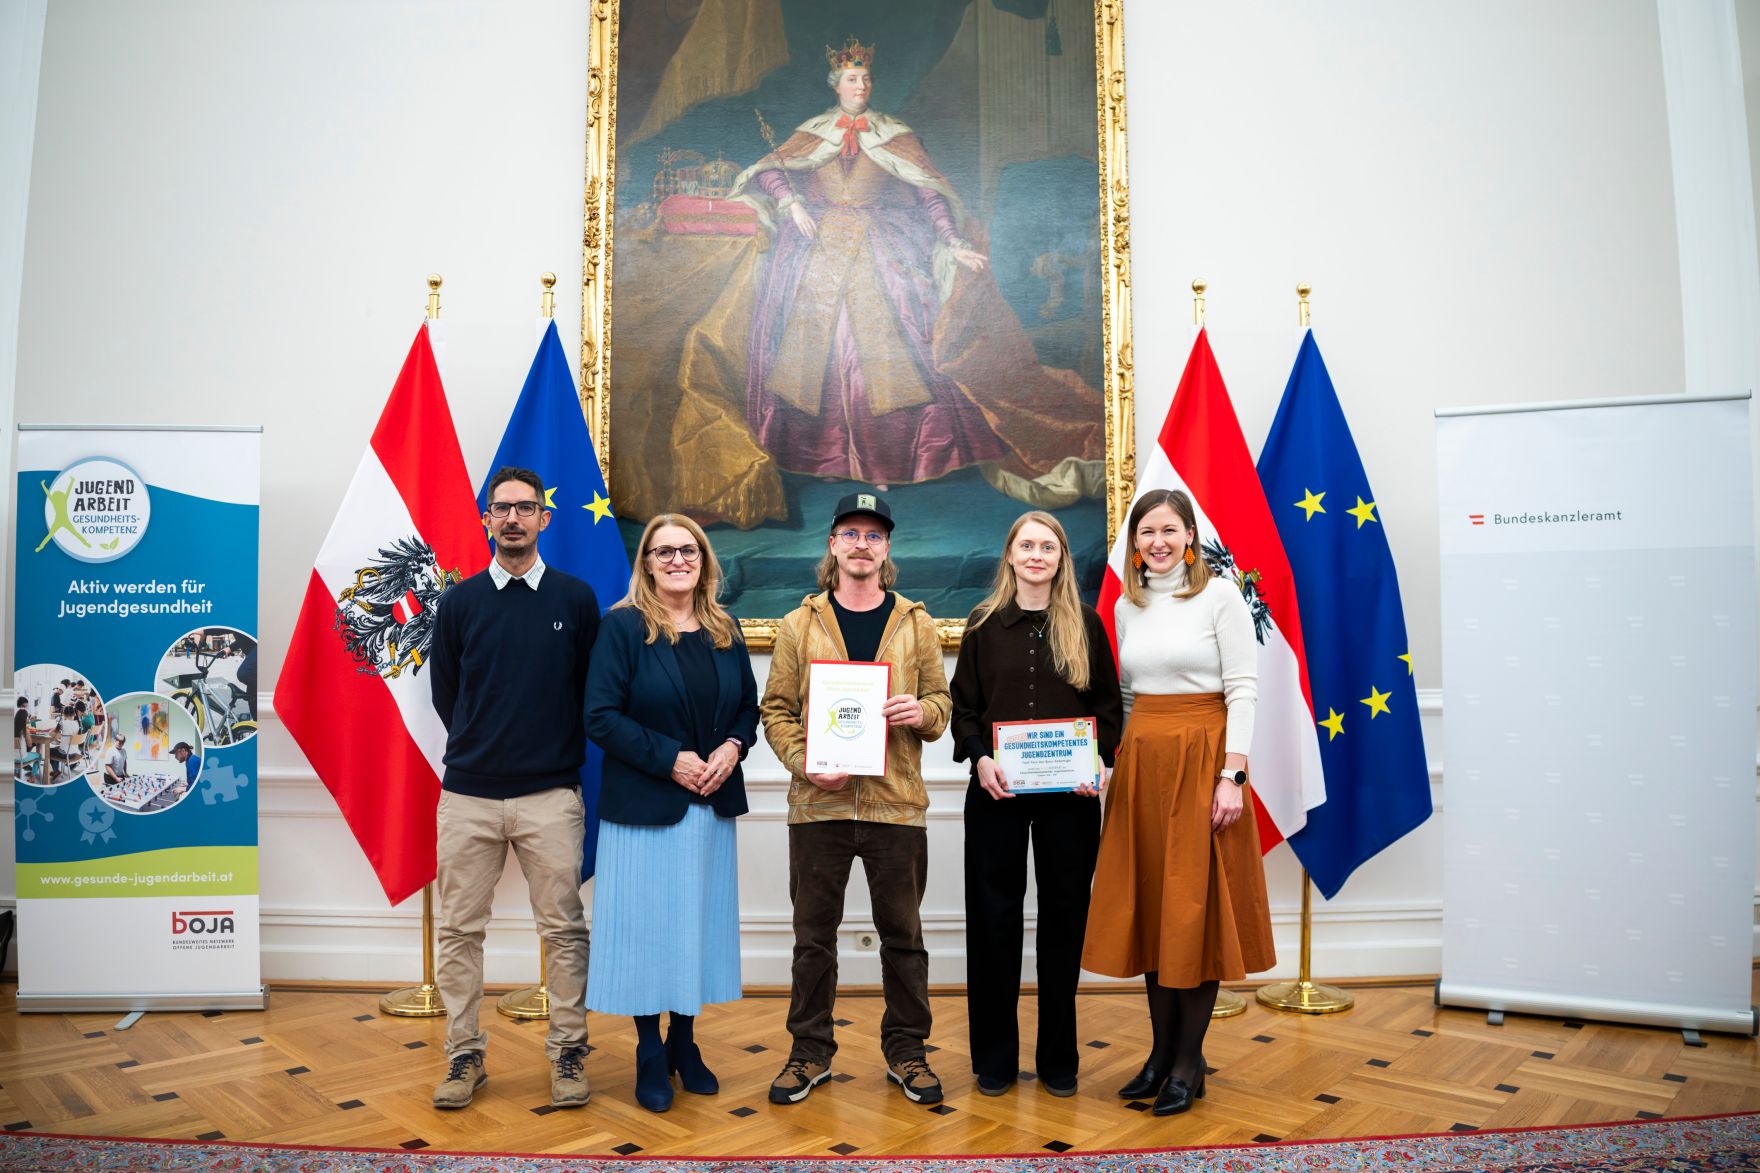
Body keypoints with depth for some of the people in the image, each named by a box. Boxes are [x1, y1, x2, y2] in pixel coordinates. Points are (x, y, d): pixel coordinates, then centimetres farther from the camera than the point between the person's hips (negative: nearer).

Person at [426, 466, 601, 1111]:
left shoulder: (575, 598, 3)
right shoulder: (459, 602, 5)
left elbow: (591, 692, 7)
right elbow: (444, 693, 12)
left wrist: (561, 754, 8)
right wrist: (483, 747, 12)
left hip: (551, 796, -1)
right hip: (467, 793, 2)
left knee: (564, 928, 4)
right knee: (460, 931, 7)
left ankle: (568, 1052, 17)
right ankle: (464, 1055, 21)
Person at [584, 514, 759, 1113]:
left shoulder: (724, 630, 8)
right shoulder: (622, 627, -7)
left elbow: (749, 704, 13)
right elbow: (601, 716, -12)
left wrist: (734, 746, -8)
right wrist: (670, 758, -17)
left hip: (712, 803, 5)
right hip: (644, 806, -4)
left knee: (699, 922, 11)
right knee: (648, 926, 3)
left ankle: (684, 1043, 27)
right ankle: (650, 1056, 18)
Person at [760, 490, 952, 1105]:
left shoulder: (915, 623, 7)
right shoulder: (800, 623, 5)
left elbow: (941, 699, 10)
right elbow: (776, 707, 4)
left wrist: (922, 711, -13)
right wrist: (803, 761, -12)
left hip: (896, 802, 0)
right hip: (818, 803, 0)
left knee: (903, 934, 9)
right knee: (814, 934, 10)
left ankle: (905, 1049, 25)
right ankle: (811, 1051, 25)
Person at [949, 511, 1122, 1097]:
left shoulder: (1085, 623, 5)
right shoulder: (984, 624, 5)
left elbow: (1109, 704, 5)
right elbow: (963, 706, 4)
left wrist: (1100, 759, -10)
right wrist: (979, 758, -12)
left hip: (1069, 792, 0)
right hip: (997, 792, 0)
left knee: (1064, 917, 7)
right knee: (994, 917, 5)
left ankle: (1058, 1059, 21)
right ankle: (994, 1057, 19)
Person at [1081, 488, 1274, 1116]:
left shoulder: (1220, 595, -5)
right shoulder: (1126, 607, 12)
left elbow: (1243, 688, -9)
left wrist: (1232, 774, -16)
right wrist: (1119, 761, 9)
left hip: (1202, 758, -5)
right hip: (1140, 761, 5)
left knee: (1195, 905, 0)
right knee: (1148, 904, 8)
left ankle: (1189, 1060, 12)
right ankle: (1162, 1049, 21)